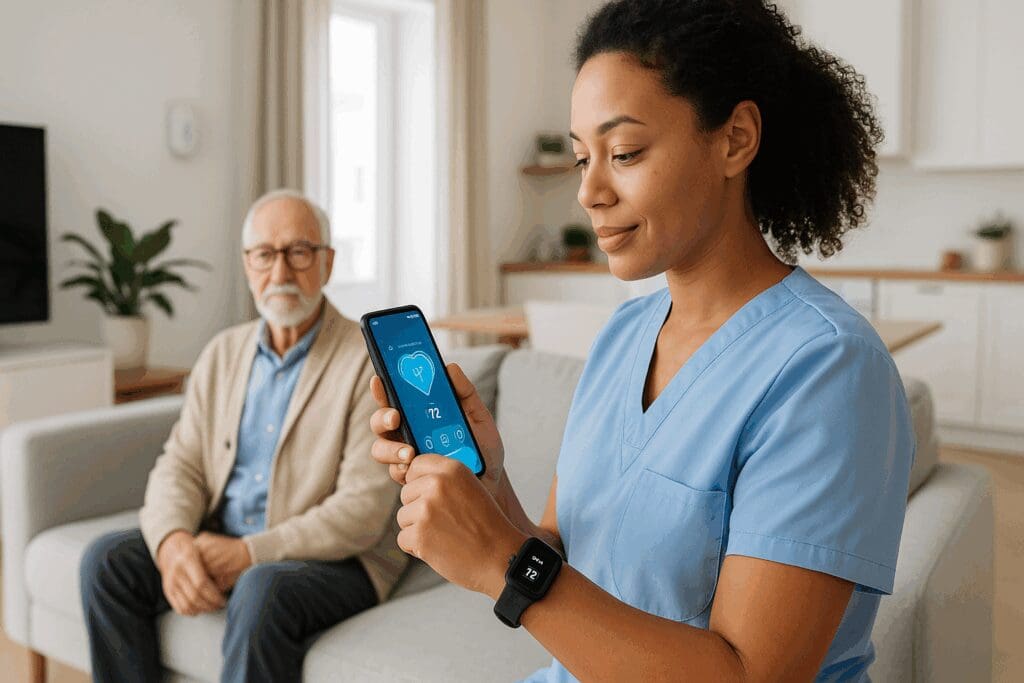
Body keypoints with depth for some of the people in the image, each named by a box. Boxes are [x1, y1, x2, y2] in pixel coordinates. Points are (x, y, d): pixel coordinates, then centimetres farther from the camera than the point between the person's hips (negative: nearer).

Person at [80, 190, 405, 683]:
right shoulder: (223, 353, 10)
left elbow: (363, 510, -17)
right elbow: (180, 465, 5)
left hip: (334, 558, -6)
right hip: (219, 545, 6)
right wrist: (172, 542, -16)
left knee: (262, 588, -34)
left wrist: (249, 554, -23)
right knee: (107, 560, -12)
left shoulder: (370, 362, -11)